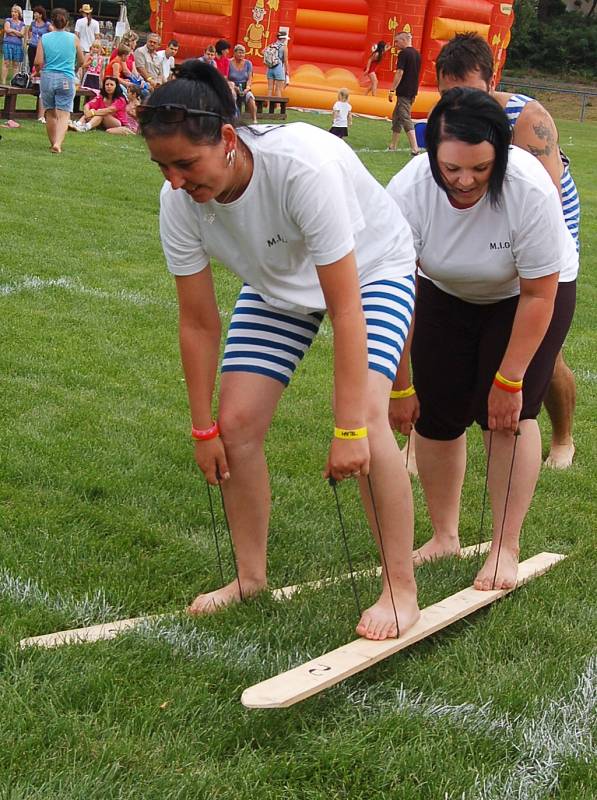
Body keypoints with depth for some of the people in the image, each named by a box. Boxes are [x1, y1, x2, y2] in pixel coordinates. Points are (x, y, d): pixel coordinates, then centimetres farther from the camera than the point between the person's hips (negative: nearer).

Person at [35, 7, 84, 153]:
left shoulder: (44, 38, -1)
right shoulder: (74, 38, 0)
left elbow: (38, 62, -7)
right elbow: (81, 61, 11)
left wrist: (38, 67, 16)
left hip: (47, 77, 1)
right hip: (67, 79, -1)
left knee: (50, 113, 16)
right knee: (64, 114, -4)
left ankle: (53, 143, 26)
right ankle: (58, 143, -23)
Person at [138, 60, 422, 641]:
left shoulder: (304, 166, -41)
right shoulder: (179, 202, -24)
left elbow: (345, 308, -38)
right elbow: (198, 322, -13)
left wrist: (349, 429, -38)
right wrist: (203, 429, -9)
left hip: (372, 267, -5)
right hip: (276, 285, 5)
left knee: (366, 417, -25)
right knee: (236, 423, -6)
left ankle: (401, 590, -11)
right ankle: (250, 577, 14)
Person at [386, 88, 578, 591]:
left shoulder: (531, 191, -36)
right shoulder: (407, 192, -30)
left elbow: (537, 297, -26)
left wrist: (509, 380, -22)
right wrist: (399, 386, -21)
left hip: (531, 290, -3)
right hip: (447, 293, 3)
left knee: (507, 413, -15)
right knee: (435, 412, -3)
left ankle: (506, 549, -5)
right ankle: (444, 536, 15)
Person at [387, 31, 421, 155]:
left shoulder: (404, 53, -13)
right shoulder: (417, 54, 13)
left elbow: (400, 73, -18)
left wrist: (392, 90, -15)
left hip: (404, 91, -9)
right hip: (413, 91, 9)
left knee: (406, 119, -9)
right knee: (397, 117, 18)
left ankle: (415, 148, -17)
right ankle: (393, 145, 24)